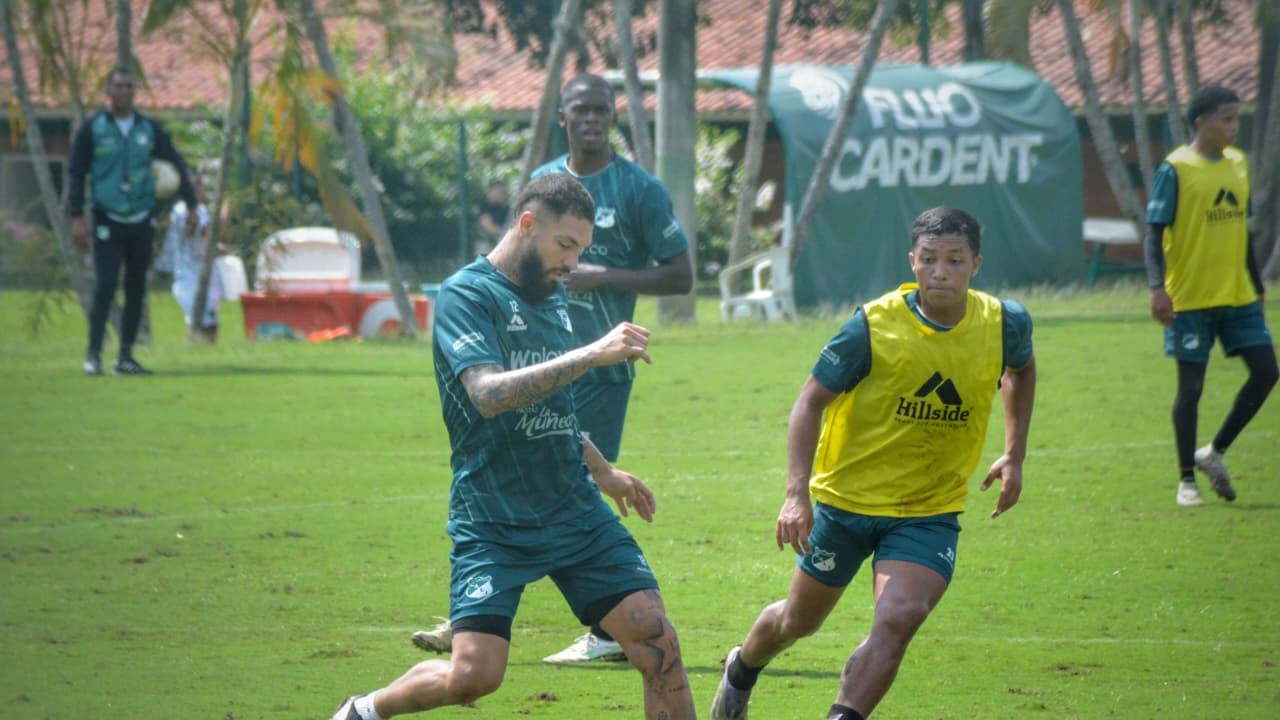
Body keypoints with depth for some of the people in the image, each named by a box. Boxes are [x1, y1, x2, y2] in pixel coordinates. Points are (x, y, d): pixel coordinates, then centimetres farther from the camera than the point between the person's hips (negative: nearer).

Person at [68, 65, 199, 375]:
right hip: (108, 222, -4)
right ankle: (93, 355, -4)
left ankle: (126, 356, 12)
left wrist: (191, 206, 7)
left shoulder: (149, 129, 6)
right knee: (105, 287, -12)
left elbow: (176, 164, 12)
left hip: (141, 221, 4)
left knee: (136, 290, 5)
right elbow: (76, 173, -3)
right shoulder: (92, 129, -3)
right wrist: (77, 218, -11)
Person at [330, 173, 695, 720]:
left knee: (658, 644, -7)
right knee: (473, 676, -15)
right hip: (493, 525, -6)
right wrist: (592, 354, -31)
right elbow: (489, 394, -27)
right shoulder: (466, 295, -10)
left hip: (577, 512, 6)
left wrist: (603, 472, 35)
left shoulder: (551, 295, 13)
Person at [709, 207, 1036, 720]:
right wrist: (797, 493, -24)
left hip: (929, 512, 1)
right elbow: (811, 401, -12)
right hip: (846, 498, -1)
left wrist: (1014, 456, 11)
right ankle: (741, 672, 50)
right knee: (799, 621, 17)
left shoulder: (1004, 324, -9)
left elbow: (1021, 369, 16)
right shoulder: (874, 326, -19)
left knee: (898, 619, -25)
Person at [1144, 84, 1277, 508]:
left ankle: (1215, 452, 15)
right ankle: (1187, 480, 9)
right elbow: (1154, 233, -12)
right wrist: (1157, 286, -23)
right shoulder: (1176, 170, -10)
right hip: (1190, 298, -6)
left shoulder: (1238, 164, 10)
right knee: (1191, 386, -1)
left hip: (1238, 295, 6)